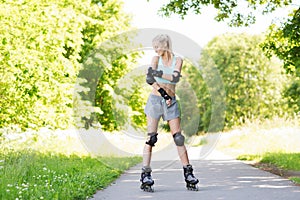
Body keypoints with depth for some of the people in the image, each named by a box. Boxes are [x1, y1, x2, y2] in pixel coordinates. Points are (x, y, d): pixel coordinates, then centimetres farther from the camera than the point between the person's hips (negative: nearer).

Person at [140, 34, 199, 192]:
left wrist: (158, 74, -26)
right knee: (151, 138, -6)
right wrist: (163, 93, -21)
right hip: (155, 100, -1)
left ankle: (188, 174, 6)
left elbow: (176, 78, -14)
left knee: (178, 138, -1)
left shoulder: (177, 60, 4)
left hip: (171, 102, 1)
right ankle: (146, 176, -8)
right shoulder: (156, 59, 4)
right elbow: (149, 79, -11)